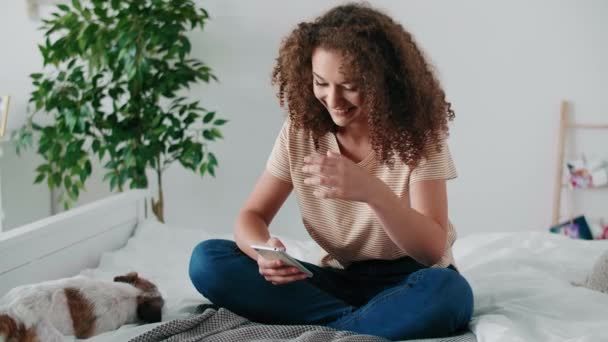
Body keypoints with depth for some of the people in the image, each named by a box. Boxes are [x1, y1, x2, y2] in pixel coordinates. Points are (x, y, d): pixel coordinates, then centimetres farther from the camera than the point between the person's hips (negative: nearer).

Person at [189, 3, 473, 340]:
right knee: (207, 261, -17)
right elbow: (252, 215, -2)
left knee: (447, 293, -39)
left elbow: (433, 250, -21)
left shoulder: (416, 133, -14)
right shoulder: (299, 132, -6)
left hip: (407, 281, -3)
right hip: (340, 279, 4)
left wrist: (372, 191, -39)